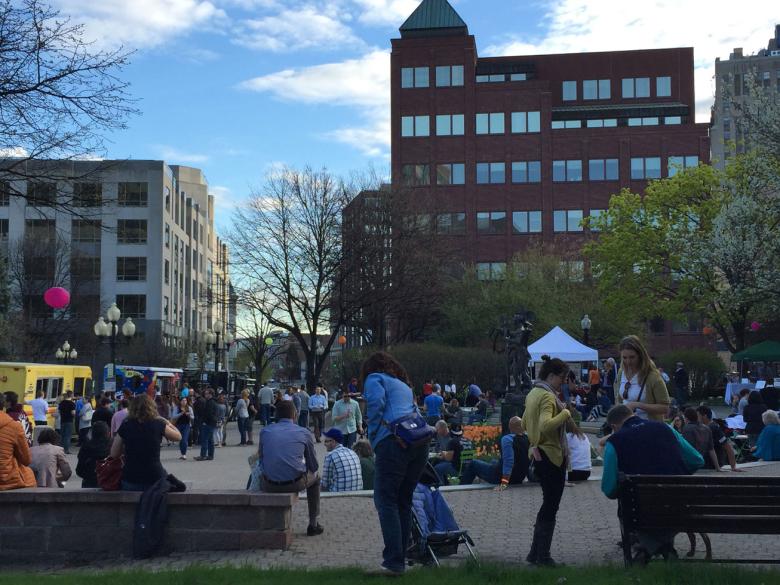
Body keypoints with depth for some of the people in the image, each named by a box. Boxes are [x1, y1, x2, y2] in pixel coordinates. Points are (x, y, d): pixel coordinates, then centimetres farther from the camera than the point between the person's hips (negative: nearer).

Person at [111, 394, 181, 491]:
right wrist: (167, 422, 25)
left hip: (130, 479, 2)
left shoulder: (125, 426, -1)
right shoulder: (158, 425, -5)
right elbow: (178, 436, 12)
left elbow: (114, 454, 5)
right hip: (154, 478, -2)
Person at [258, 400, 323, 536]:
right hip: (295, 483, -2)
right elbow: (314, 466, 10)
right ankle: (313, 524, 32)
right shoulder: (305, 433, 5)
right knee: (315, 478, 32)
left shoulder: (265, 431, 9)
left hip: (270, 486, 2)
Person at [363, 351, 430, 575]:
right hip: (420, 444, 7)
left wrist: (374, 440, 1)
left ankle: (394, 561, -14)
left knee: (386, 501, -6)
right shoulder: (405, 386, 31)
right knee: (404, 502, 13)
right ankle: (401, 557, 16)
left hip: (393, 441, -7)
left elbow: (376, 404, -7)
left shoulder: (374, 379, 11)